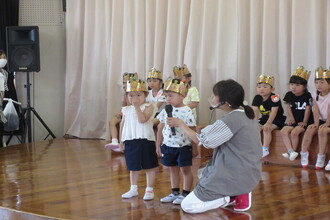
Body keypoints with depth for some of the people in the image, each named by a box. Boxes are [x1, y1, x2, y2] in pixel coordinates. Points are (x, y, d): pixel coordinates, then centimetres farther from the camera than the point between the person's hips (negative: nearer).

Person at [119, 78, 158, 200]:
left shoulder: (148, 107, -5)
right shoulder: (126, 110, 10)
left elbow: (142, 119, -22)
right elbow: (122, 125, 15)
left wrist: (137, 106, -21)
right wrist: (121, 141, 13)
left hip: (145, 140, -5)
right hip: (130, 141, 5)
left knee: (149, 166, 3)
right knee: (133, 167, 14)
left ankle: (149, 190, 13)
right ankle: (133, 189, 26)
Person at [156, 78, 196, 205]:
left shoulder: (187, 112, -13)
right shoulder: (165, 111, 3)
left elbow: (192, 131, -10)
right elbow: (160, 129, 10)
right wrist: (158, 145, 11)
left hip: (183, 146, -6)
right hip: (168, 146, 6)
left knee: (185, 169, 3)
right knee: (173, 169, 15)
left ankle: (185, 193, 11)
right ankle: (175, 193, 25)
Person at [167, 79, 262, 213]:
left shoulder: (231, 120, -20)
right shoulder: (246, 115, 8)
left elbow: (201, 140, -11)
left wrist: (180, 124, 2)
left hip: (235, 177, -9)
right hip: (249, 174, 9)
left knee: (187, 205, -1)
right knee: (203, 173, 35)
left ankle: (232, 196, -5)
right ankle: (239, 192, 12)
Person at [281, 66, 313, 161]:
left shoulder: (307, 95, -10)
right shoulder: (289, 95, 3)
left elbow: (307, 109, -11)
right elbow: (288, 108, 7)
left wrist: (304, 122, -14)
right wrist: (291, 119, -2)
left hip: (303, 121, -6)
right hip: (294, 120, 6)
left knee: (294, 132, -28)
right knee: (283, 131, -17)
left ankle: (293, 151, -15)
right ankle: (291, 151, -27)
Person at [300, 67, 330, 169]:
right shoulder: (316, 97, 7)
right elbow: (316, 111, -2)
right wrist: (316, 123, -17)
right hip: (321, 120, 5)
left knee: (322, 130, -30)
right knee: (310, 129, -20)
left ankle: (321, 157, -23)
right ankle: (304, 154, -15)